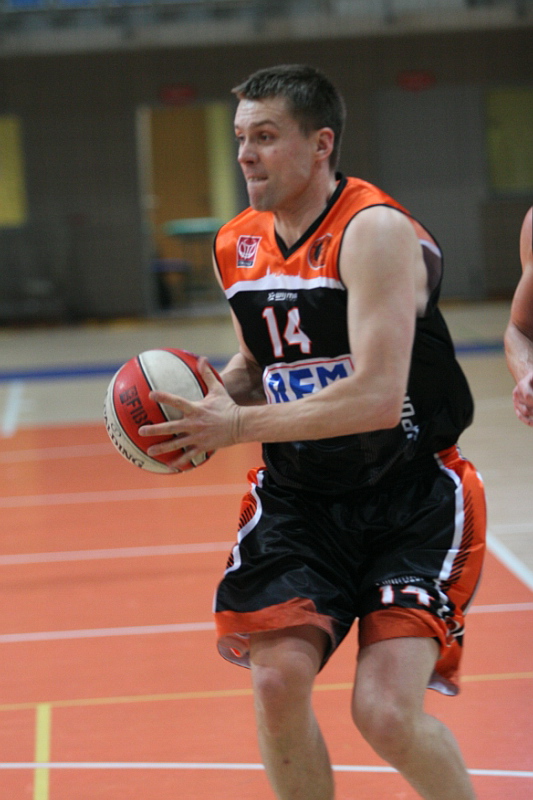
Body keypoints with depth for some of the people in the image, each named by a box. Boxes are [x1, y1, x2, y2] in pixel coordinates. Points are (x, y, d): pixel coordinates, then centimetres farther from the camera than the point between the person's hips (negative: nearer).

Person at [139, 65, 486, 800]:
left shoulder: (374, 231, -19)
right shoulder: (236, 246, 5)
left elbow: (377, 397, -28)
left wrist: (238, 425, -23)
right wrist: (215, 394, -1)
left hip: (411, 497, -6)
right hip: (298, 498, 6)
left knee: (386, 713, -17)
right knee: (277, 681, -12)